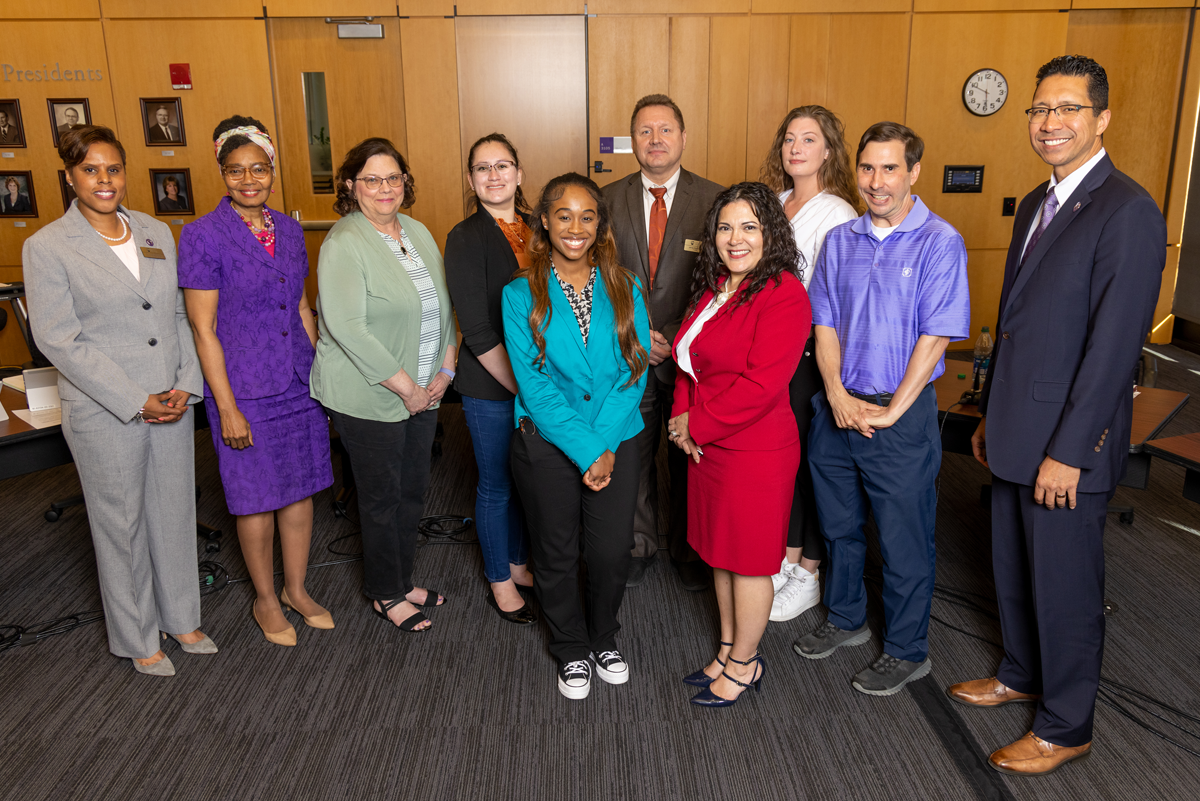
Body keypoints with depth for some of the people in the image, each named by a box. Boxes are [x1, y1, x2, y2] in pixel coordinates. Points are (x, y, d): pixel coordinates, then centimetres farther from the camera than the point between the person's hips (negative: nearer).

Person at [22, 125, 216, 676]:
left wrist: (186, 385, -5)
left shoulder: (157, 234, 7)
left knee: (175, 513, 14)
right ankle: (137, 638, 29)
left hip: (172, 404, 4)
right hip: (103, 414, -4)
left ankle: (181, 618, 34)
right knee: (121, 525, 10)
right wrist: (137, 402, -15)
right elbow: (59, 340, -12)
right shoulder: (46, 247, -7)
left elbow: (180, 315, 8)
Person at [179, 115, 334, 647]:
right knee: (258, 499, 8)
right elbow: (203, 329, -11)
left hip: (300, 382, 5)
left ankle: (296, 589, 33)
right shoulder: (202, 236, -11)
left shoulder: (289, 229, 6)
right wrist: (227, 407, -13)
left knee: (302, 487, 14)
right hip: (245, 387, -5)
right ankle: (265, 600, 29)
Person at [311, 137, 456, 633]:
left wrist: (445, 370, 2)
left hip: (423, 392, 7)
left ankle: (402, 580, 35)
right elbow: (347, 328, -21)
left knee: (414, 488, 16)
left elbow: (442, 305, 13)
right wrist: (405, 387, -18)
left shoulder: (418, 233, 8)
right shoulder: (343, 243, -15)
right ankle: (385, 594, 26)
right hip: (368, 397, -7)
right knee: (382, 497, 7)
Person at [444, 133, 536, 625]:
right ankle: (501, 582, 29)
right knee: (496, 484, 9)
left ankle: (518, 564, 39)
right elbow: (477, 331, -16)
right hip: (490, 387, -5)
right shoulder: (466, 239, -12)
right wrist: (520, 387, -16)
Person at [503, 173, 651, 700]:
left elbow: (634, 371, -5)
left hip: (616, 442, 1)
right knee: (556, 555, 13)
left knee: (611, 552, 8)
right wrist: (584, 452, -17)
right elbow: (534, 384, -11)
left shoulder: (624, 289, 0)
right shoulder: (521, 295, -6)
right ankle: (571, 651, 37)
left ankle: (604, 638, 38)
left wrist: (603, 445, -15)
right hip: (546, 444, -1)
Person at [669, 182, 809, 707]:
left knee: (749, 560, 7)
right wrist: (682, 417, -2)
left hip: (756, 453, -8)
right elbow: (690, 361, 15)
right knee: (720, 553, 19)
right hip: (707, 447, 8)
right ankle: (728, 650, 37)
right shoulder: (713, 289, 9)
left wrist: (697, 425, -15)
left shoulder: (783, 295, -18)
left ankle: (744, 664, 27)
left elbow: (761, 384, -24)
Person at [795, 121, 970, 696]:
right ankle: (846, 620, 39)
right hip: (837, 407, 5)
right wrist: (838, 395, -9)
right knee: (838, 524, 18)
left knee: (904, 540, 7)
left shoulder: (939, 242, -9)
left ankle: (907, 651, 25)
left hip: (901, 416, -5)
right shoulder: (840, 241, 6)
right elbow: (824, 323, 5)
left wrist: (890, 412, -15)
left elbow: (935, 336, -13)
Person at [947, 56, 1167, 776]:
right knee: (1014, 571, 21)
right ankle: (1021, 675, 43)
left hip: (1068, 445, -8)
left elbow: (1114, 345, -20)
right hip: (1018, 433, 8)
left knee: (1066, 587, 7)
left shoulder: (1128, 212, -16)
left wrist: (1067, 451, -20)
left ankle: (1066, 728, 27)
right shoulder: (1036, 204, 11)